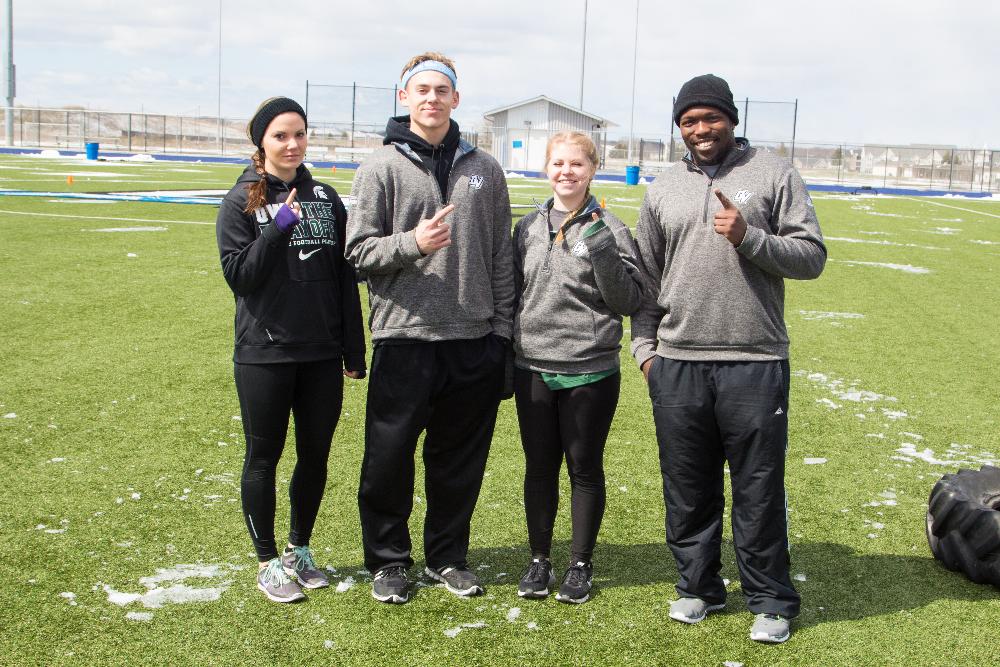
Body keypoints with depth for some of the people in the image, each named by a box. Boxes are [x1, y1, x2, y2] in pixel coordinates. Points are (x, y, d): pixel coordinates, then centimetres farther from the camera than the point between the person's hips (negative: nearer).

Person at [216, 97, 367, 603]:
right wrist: (278, 226, -21)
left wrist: (354, 352, 6)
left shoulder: (325, 198, 7)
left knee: (315, 456, 11)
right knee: (264, 457, 6)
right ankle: (268, 561, 20)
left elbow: (345, 277, 8)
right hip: (264, 355, -3)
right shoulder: (242, 201, -2)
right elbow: (238, 275, -11)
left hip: (322, 354, 4)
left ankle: (299, 550, 29)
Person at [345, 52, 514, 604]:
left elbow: (501, 256, 12)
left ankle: (448, 556, 26)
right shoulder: (381, 168, 1)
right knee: (389, 456, 3)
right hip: (404, 336, -3)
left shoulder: (484, 169, 11)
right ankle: (388, 559, 19)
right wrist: (412, 242, -19)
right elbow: (359, 251, -2)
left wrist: (501, 327, 7)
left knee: (461, 459, 11)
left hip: (474, 339, 3)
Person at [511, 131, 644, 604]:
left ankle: (581, 565, 21)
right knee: (540, 467, 11)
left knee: (585, 468, 7)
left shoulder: (610, 229, -4)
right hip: (533, 369, 3)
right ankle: (539, 560, 24)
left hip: (590, 372, -3)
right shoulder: (528, 228, 8)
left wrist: (602, 252, -21)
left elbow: (629, 302, -8)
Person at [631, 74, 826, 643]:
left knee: (760, 490, 2)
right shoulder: (663, 190, 12)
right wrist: (645, 347, 8)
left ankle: (772, 601, 17)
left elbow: (812, 255, -1)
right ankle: (699, 586, 28)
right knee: (688, 489, 11)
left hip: (755, 362, -3)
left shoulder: (774, 174, 3)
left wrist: (750, 237, -15)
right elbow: (646, 278, 16)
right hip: (677, 363, 3)